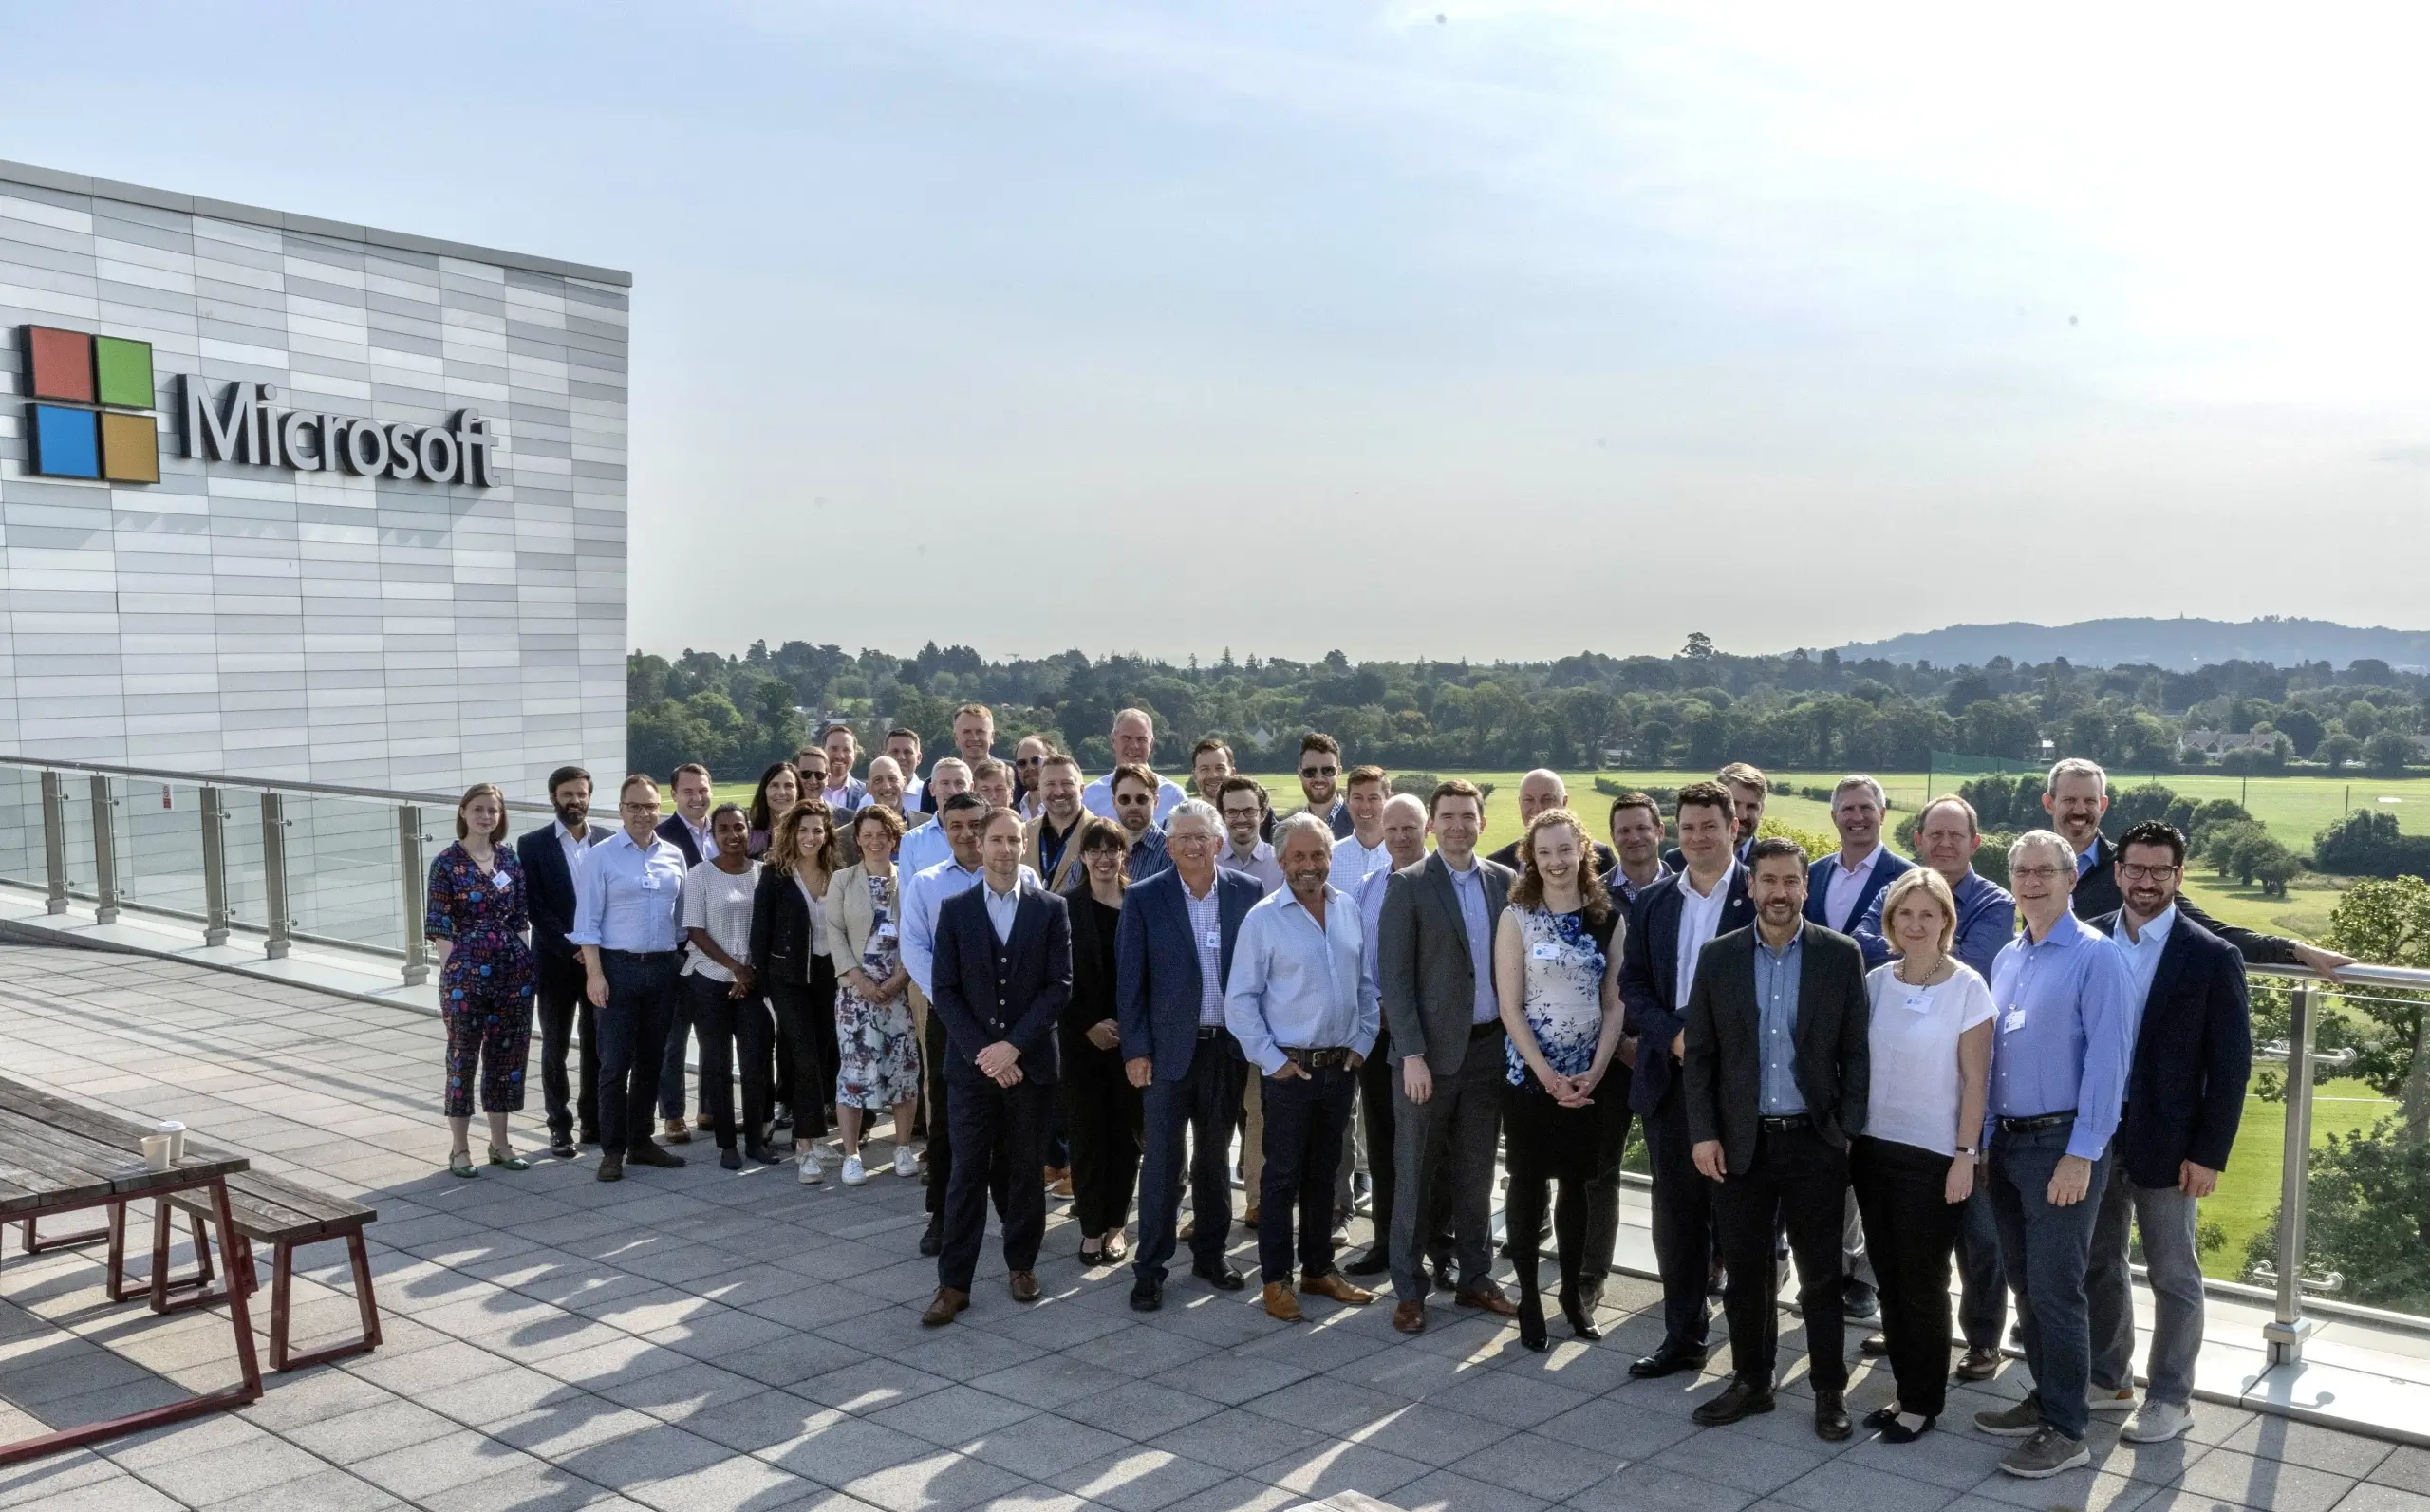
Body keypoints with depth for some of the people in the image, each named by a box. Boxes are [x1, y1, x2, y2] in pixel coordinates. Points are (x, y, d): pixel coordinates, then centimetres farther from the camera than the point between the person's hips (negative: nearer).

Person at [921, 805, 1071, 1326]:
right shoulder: (955, 910, 4)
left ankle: (1022, 1264, 25)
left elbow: (1059, 986, -4)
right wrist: (981, 1051, -10)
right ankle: (954, 1283, 5)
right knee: (968, 1172, 0)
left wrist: (1013, 1045, -12)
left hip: (1030, 1061, 0)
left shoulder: (1051, 909, 2)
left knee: (1025, 1170, 9)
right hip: (972, 1062, 0)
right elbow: (944, 990, 0)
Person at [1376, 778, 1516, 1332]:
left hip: (1488, 1047, 4)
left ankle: (1475, 1277, 27)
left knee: (1476, 1173, 14)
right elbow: (1395, 977, -9)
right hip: (1429, 1050, -4)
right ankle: (1408, 1289, 15)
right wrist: (1412, 1054, -14)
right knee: (1414, 1174, 4)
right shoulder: (1408, 886, -6)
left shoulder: (1504, 882, 6)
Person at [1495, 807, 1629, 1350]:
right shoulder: (1517, 917, -5)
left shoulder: (1607, 918, 3)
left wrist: (1594, 1073, -8)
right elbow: (1510, 1006, -7)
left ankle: (1574, 1290, 24)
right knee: (1528, 1182, 4)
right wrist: (1548, 1076, -13)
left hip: (1590, 1076, 2)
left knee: (1579, 1182, 10)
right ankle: (1528, 1295, 15)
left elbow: (1614, 1004, 3)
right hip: (1529, 1072, -2)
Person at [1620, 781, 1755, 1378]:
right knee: (1676, 1214, 10)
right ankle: (1682, 1337, 22)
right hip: (1670, 1077, 4)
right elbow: (1632, 984, 9)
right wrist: (1674, 1036, -7)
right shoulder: (1651, 903, 10)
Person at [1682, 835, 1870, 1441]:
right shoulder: (1718, 956, 2)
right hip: (1741, 1142, 1)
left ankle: (1829, 1390, 21)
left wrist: (1849, 1130, -5)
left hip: (1815, 1141, -1)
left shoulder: (1841, 955, -1)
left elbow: (1857, 1051, 1)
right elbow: (1699, 1054, 3)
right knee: (1745, 1272, 10)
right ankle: (1750, 1381, 24)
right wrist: (1703, 1133, -3)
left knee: (1821, 1274, 7)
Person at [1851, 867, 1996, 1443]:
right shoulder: (1876, 981, 4)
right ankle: (1906, 1390, 23)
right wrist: (1847, 1136, 6)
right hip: (1874, 1148, 5)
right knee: (1888, 1280, 11)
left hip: (1933, 1156, -5)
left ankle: (1924, 1403, 18)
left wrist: (1966, 1156, -11)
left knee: (1922, 1284, 4)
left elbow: (1974, 1079, -9)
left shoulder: (1967, 987, -9)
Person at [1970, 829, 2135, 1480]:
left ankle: (2066, 1430, 7)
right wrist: (1984, 1142, 13)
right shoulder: (2006, 958, 12)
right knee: (2024, 1281, 14)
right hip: (2007, 1141, 7)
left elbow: (2106, 1059, -15)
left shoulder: (2095, 956, -10)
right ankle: (2044, 1398, 28)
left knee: (2054, 1288, -4)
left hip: (2063, 1145, -7)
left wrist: (2081, 1155, -18)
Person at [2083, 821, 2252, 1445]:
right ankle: (2108, 1377, 32)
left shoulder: (2212, 958, -9)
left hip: (2166, 1142, -3)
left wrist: (2209, 1154, -11)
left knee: (2173, 1275, 9)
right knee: (2099, 1264, 16)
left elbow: (2230, 1065, -8)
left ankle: (2171, 1398, 23)